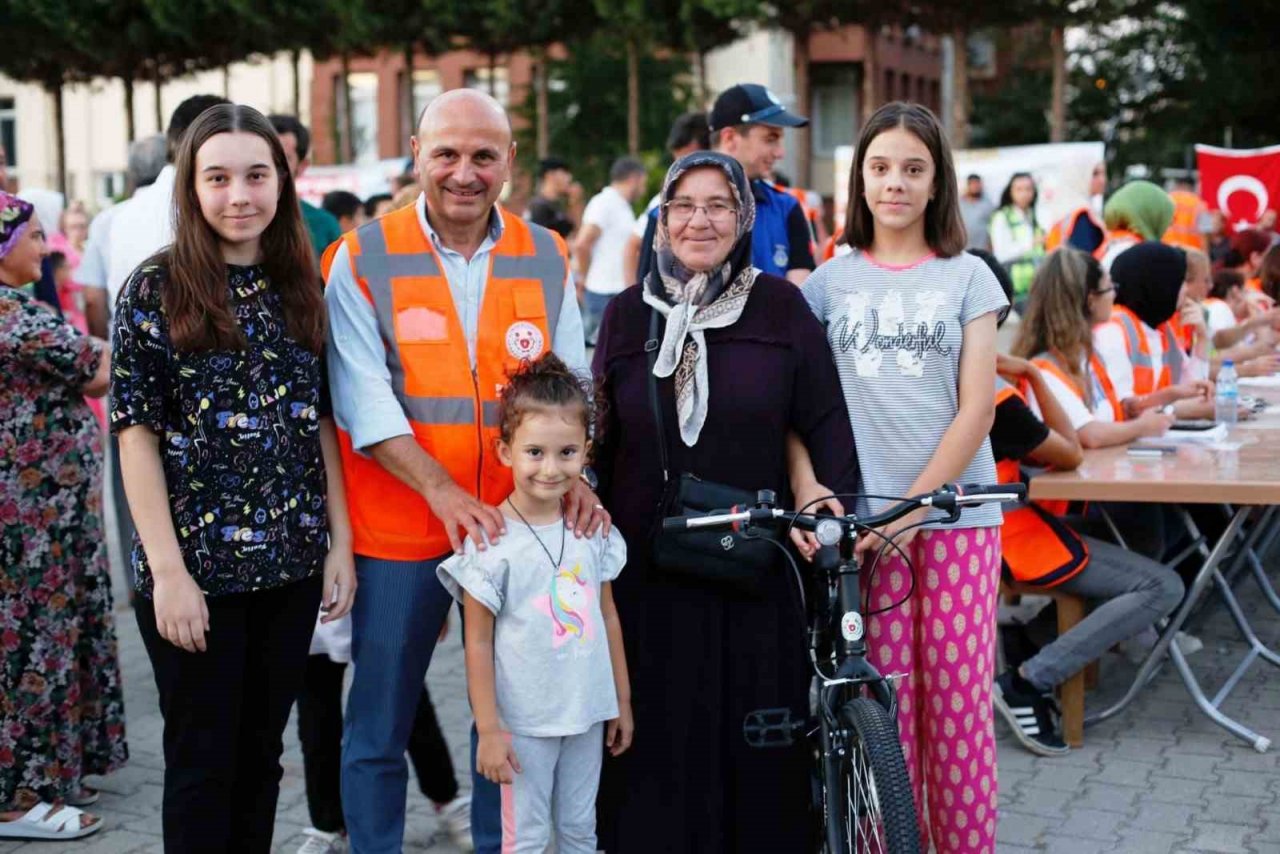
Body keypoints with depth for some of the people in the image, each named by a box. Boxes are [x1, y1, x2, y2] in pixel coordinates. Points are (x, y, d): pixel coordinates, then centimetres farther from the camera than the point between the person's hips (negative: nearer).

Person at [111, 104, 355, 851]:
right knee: (202, 761, 6)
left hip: (291, 563, 4)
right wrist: (168, 569, -13)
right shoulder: (155, 290, -6)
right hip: (194, 566, -3)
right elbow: (137, 432, -8)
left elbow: (322, 423, 9)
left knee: (262, 753, 13)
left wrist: (341, 542, 4)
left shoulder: (301, 288, 6)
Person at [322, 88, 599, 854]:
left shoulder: (548, 258, 5)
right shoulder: (364, 258, -4)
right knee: (378, 728, 8)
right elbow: (365, 400, -10)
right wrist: (444, 492, -22)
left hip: (517, 528, 3)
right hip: (398, 531, -2)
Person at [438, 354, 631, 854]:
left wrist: (622, 700, 12)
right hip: (524, 721, -4)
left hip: (588, 713, 4)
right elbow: (478, 643, -11)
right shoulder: (491, 542, -15)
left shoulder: (593, 530, 0)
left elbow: (608, 617, 9)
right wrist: (488, 729, -11)